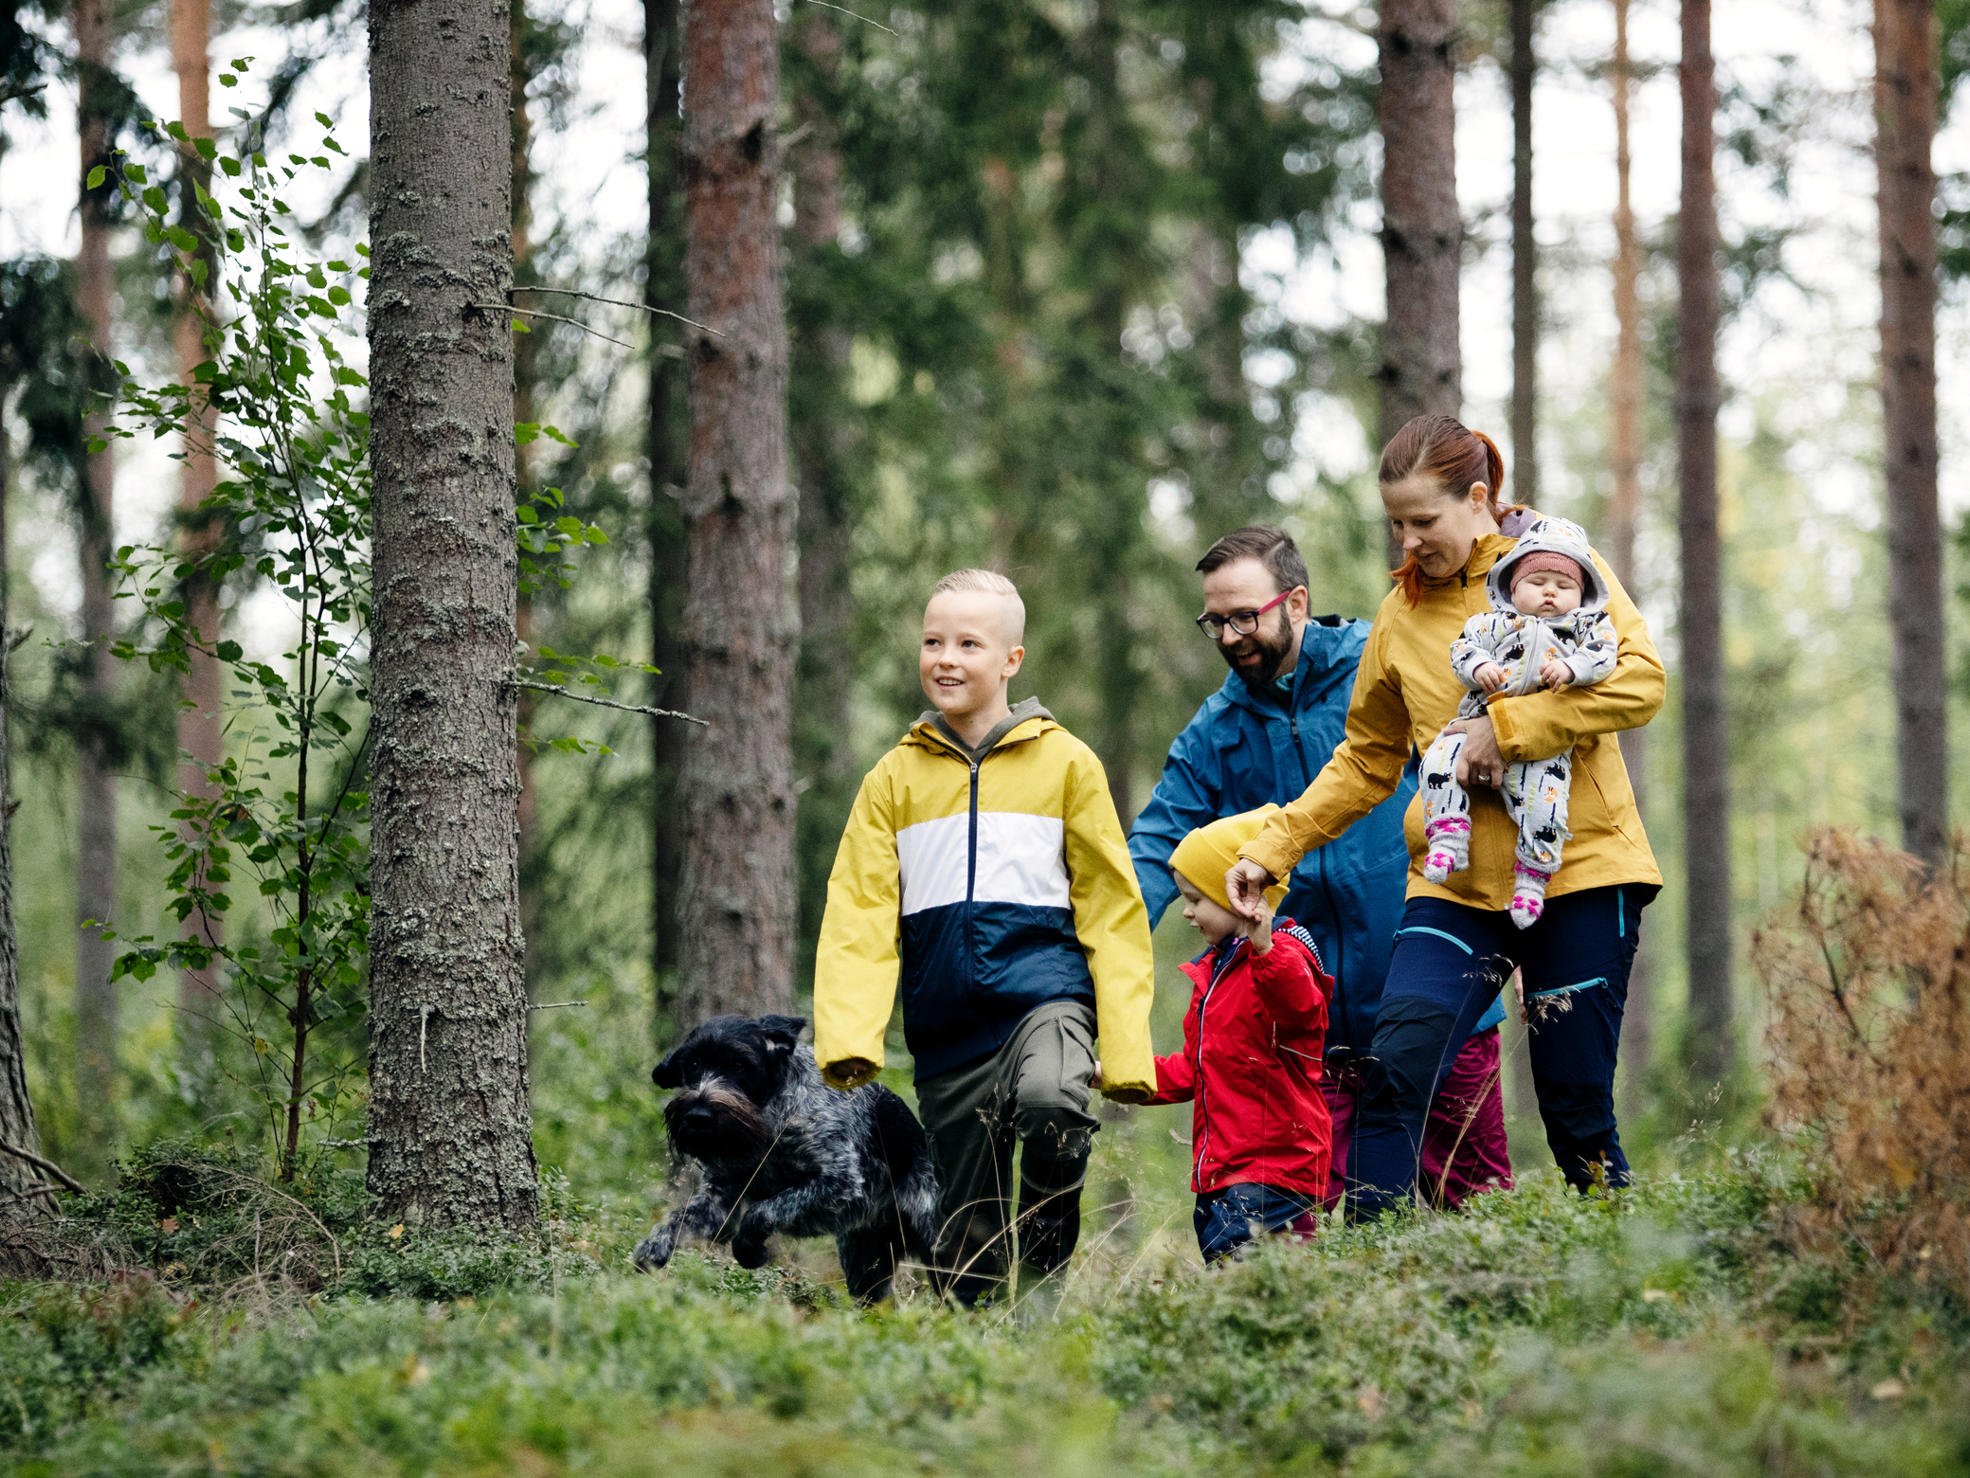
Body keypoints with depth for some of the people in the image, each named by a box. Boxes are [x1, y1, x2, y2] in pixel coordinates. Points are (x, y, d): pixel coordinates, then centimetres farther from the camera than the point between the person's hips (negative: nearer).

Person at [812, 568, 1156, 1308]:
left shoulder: (1065, 763, 5)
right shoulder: (895, 777, 10)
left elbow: (1112, 911, 5)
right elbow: (858, 916, 5)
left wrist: (1128, 1049, -4)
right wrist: (848, 1037, -11)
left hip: (1043, 991, -3)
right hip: (947, 1024, 3)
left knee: (1048, 1101, -34)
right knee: (966, 1245, 4)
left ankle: (1046, 1264, -15)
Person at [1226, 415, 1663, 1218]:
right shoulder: (1402, 613, 11)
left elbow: (1639, 680, -13)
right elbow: (1365, 761, 20)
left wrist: (1503, 728, -16)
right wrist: (1270, 850, 11)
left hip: (1579, 869, -3)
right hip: (1456, 880, 3)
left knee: (1577, 1105, -1)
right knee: (1396, 1067, -17)